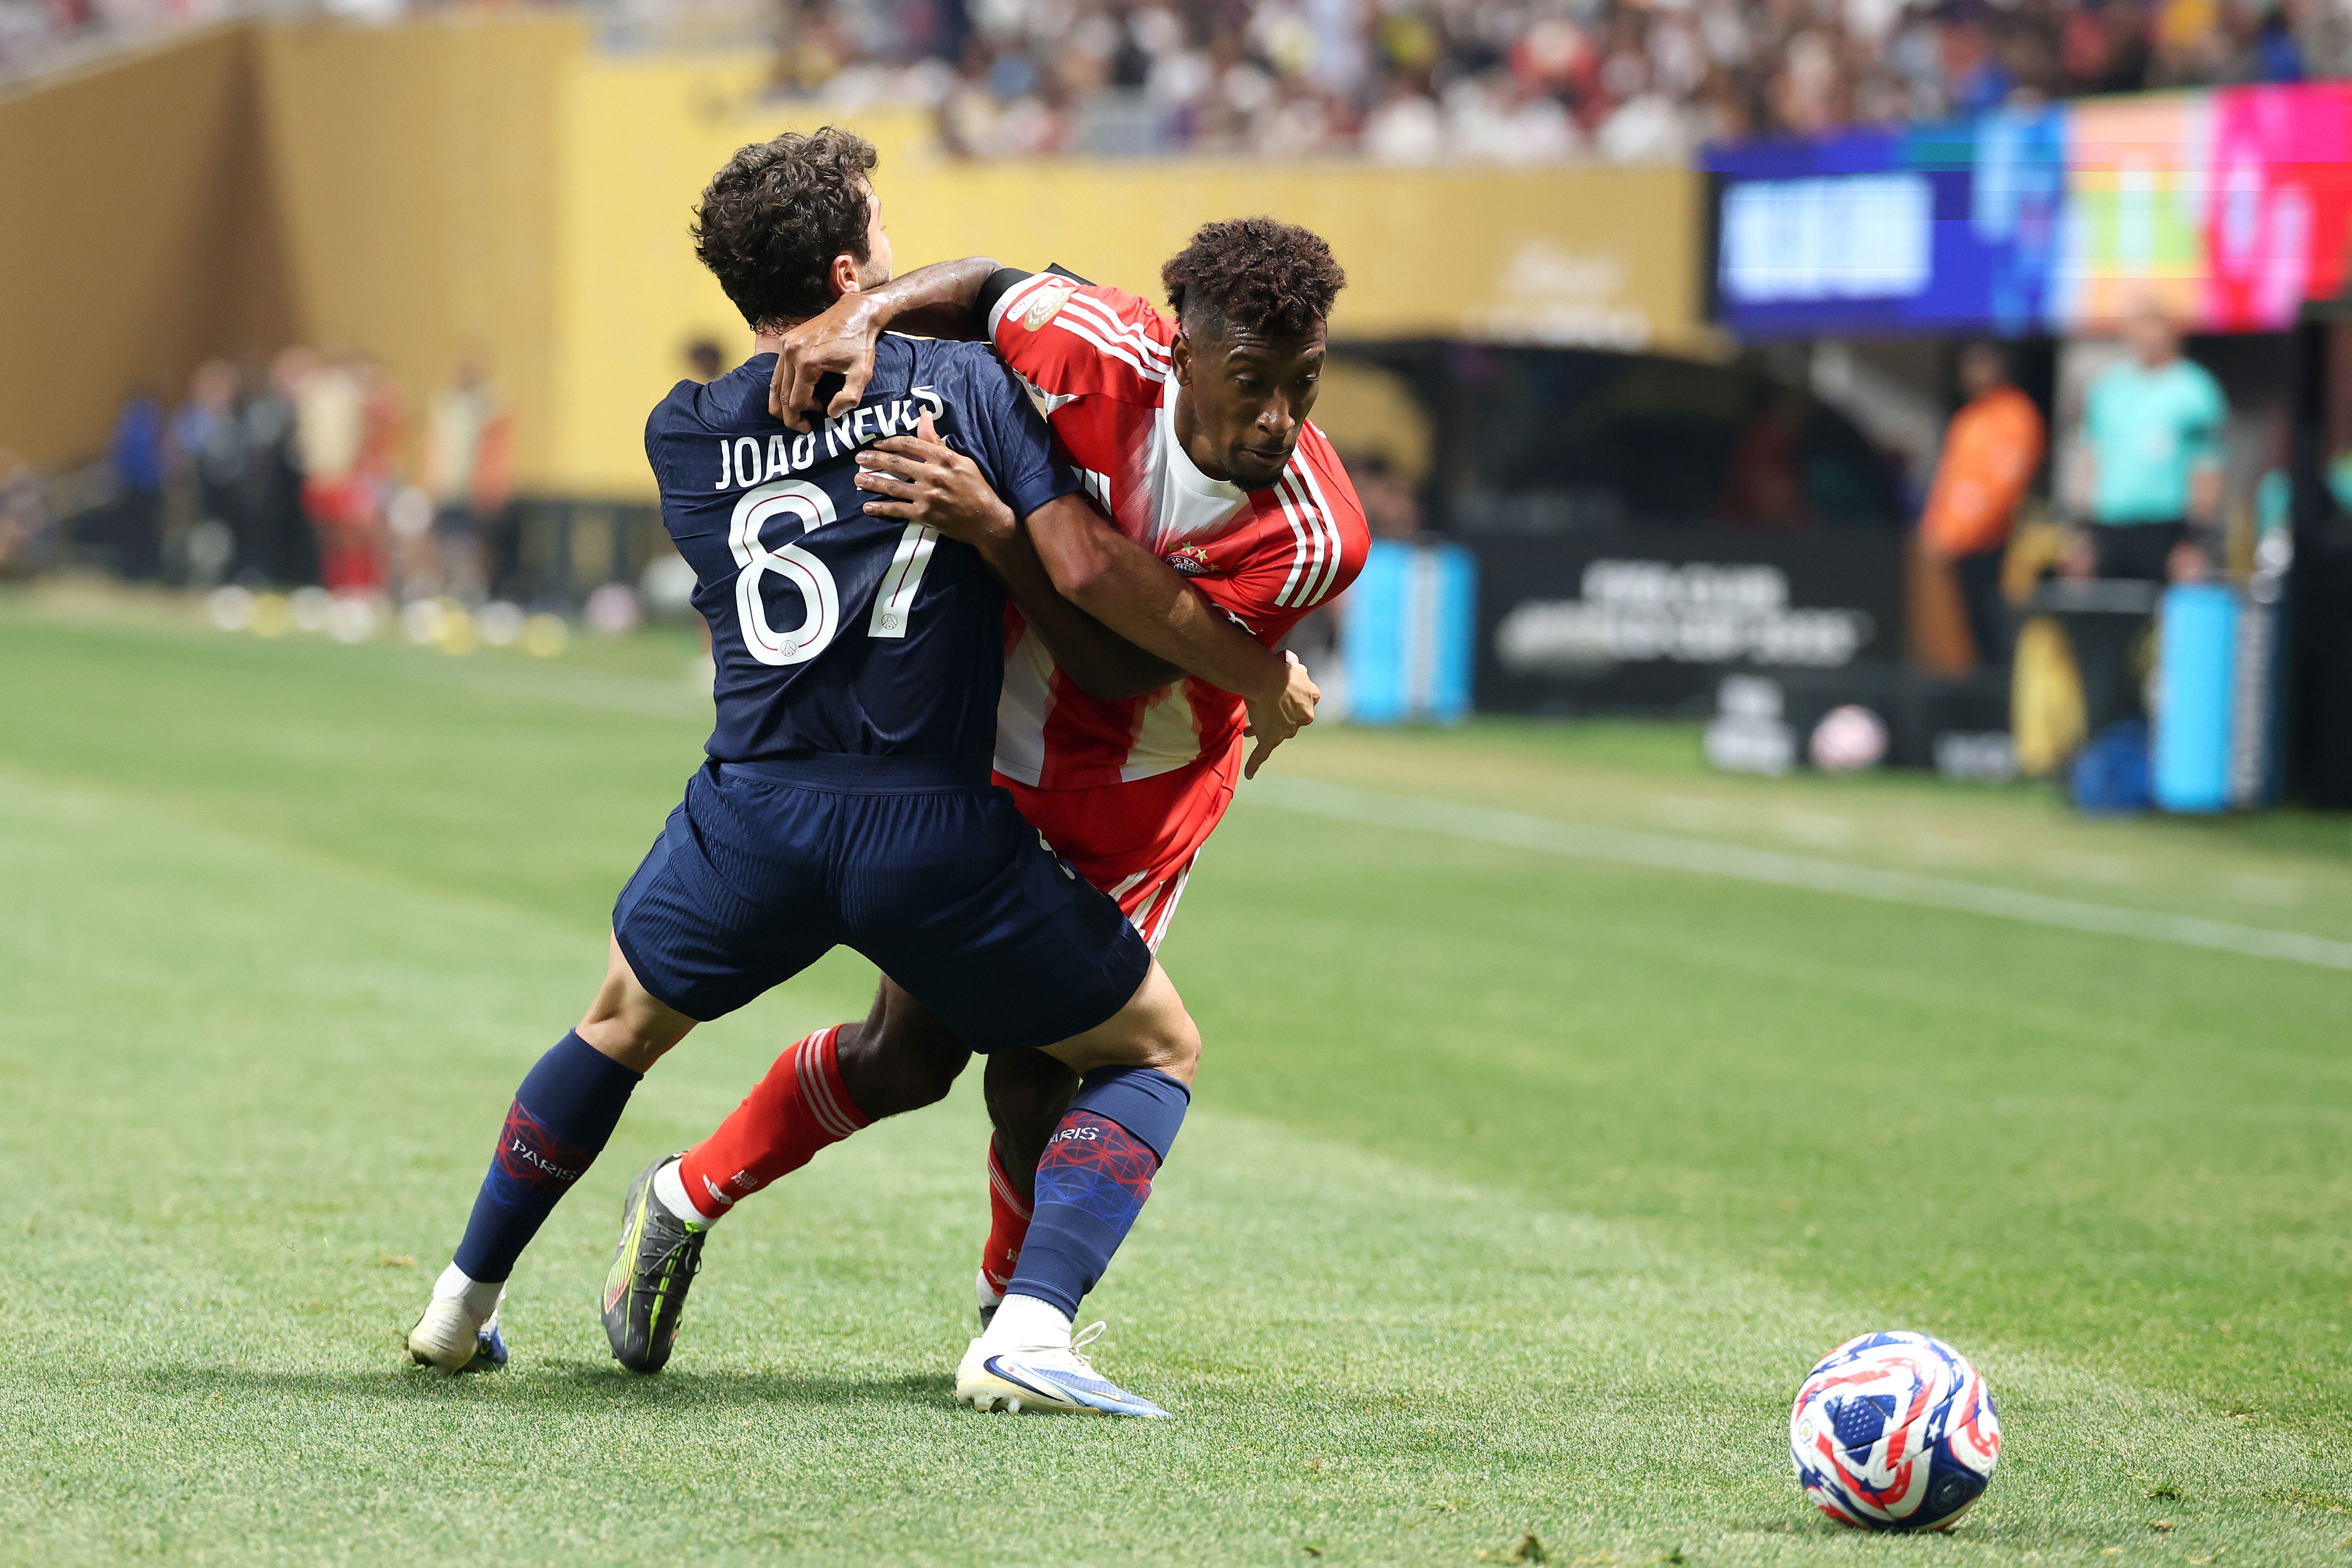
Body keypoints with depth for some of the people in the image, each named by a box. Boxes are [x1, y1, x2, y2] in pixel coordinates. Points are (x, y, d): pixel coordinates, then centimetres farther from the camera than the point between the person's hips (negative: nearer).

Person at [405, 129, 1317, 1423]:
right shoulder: (968, 384, 0)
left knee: (619, 1026, 31)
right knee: (1157, 1050, 13)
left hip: (751, 816, 3)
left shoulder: (683, 437, 9)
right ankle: (1033, 1328, -8)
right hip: (936, 830, -3)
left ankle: (463, 1302, 36)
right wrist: (1263, 678, 5)